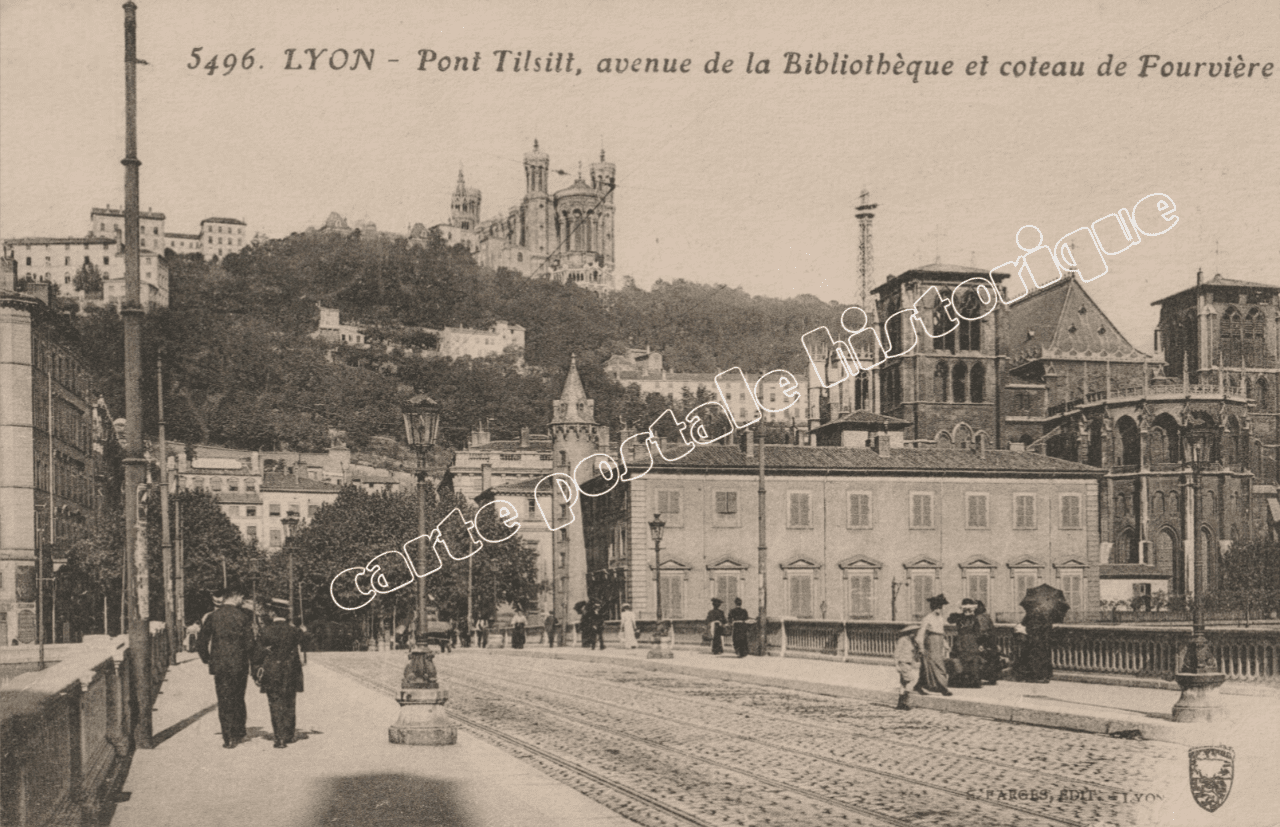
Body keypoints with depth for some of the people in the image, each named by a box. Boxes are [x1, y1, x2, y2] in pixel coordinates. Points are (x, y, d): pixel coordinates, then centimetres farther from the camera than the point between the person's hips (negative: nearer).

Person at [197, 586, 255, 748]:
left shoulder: (212, 616, 0)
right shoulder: (242, 615, -5)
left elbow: (202, 641, 1)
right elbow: (249, 642, -5)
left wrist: (206, 658, 13)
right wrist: (246, 656, 12)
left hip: (219, 665, 1)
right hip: (239, 665, -1)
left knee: (224, 700, 4)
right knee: (238, 698, 15)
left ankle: (228, 739, 0)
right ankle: (238, 733, 20)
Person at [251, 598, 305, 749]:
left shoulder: (266, 630, -8)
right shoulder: (294, 631, -1)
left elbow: (258, 653, -5)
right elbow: (299, 653, 7)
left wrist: (256, 673, 4)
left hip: (271, 674, -2)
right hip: (290, 674, 3)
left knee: (276, 705, 2)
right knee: (289, 705, 16)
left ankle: (280, 738, -3)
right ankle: (290, 735, 24)